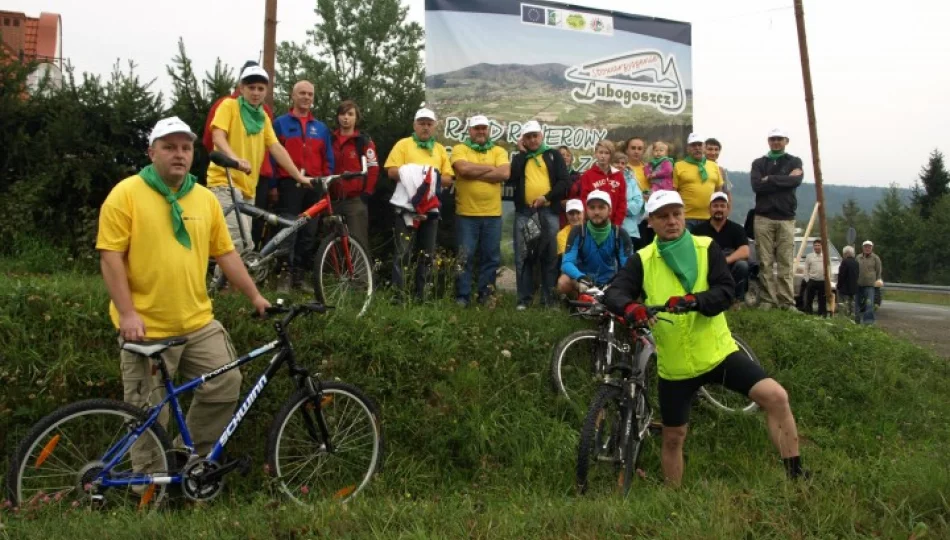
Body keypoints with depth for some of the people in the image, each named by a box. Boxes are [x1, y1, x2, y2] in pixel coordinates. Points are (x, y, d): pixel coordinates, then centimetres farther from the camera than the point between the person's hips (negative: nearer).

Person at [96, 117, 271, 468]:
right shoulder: (127, 194, -8)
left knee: (226, 384, 4)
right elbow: (110, 255, -11)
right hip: (148, 327, -5)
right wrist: (127, 313, -18)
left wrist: (255, 297, 9)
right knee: (149, 414, 5)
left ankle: (194, 455, 25)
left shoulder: (205, 198, 7)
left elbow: (226, 253, 11)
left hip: (198, 322, 5)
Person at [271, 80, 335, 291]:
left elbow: (328, 160, 16)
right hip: (290, 184, -3)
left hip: (314, 186, 4)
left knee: (309, 233, 4)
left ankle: (300, 275, 11)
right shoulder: (280, 123, 7)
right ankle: (287, 274, -6)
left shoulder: (321, 128, 17)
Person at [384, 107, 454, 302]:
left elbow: (448, 179, 10)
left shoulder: (440, 149, 15)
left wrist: (435, 178, -10)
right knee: (403, 252, -8)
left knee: (427, 254, 8)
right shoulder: (403, 144, 3)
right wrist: (413, 175, -17)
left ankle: (420, 294, 17)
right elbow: (392, 171, -7)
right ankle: (398, 294, -6)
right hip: (406, 206, -5)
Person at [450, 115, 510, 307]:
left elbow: (505, 174, -8)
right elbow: (463, 169, -17)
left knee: (491, 257, 7)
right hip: (466, 214, -3)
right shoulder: (459, 149, 4)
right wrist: (491, 168, -7)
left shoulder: (499, 151, 10)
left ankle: (485, 295, 16)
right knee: (464, 257, 0)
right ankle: (462, 296, 6)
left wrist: (475, 172, -10)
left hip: (493, 214, 3)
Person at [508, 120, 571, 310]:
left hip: (549, 212, -1)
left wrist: (546, 197, -12)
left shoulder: (553, 155, 11)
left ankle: (549, 298, 9)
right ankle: (524, 299, 5)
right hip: (524, 212, 1)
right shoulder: (519, 158, 15)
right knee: (523, 257, 0)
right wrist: (523, 153, -2)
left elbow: (564, 181, 1)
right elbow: (511, 178, -4)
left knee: (550, 256, 2)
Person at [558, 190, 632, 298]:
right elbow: (567, 263, -21)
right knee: (563, 282, -32)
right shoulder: (578, 232, -11)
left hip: (609, 285, 1)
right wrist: (580, 278, -43)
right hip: (583, 283, -1)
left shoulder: (620, 234, -9)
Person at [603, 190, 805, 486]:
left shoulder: (707, 248, -4)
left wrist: (694, 300, -34)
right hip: (675, 365, 1)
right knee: (673, 438, 13)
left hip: (719, 353, -1)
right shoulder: (642, 261, -4)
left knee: (776, 397, -19)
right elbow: (614, 293, -16)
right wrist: (631, 308, -39)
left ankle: (796, 476, -6)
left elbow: (726, 291, -14)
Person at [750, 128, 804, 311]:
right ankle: (767, 300, -1)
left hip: (786, 218, 0)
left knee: (786, 263, -3)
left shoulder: (794, 162, 13)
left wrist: (770, 180, -6)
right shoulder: (759, 163, 13)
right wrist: (784, 181, -7)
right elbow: (756, 185, -5)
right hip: (763, 218, 0)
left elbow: (796, 180, -8)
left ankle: (787, 302, -4)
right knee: (765, 263, -3)